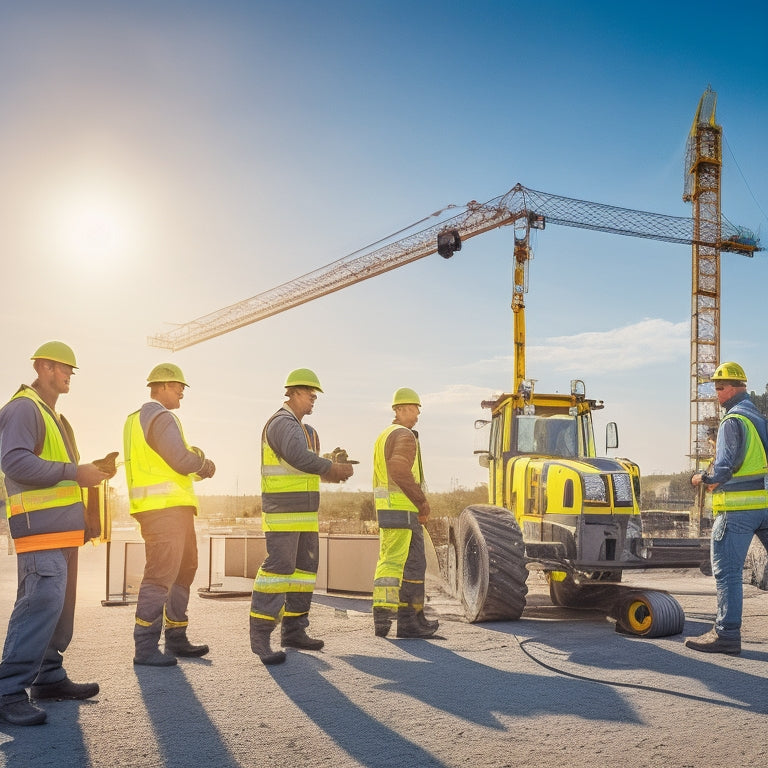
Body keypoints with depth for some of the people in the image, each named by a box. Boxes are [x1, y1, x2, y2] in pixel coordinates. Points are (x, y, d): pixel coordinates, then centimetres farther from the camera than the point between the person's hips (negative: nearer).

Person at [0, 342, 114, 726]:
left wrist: (88, 472, 14)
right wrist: (74, 472, -19)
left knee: (60, 605, 12)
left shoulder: (53, 415, 24)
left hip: (63, 528, 11)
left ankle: (49, 677, 20)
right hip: (40, 526, -11)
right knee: (41, 603, -17)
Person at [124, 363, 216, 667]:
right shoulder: (161, 417, -11)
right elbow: (183, 460, -18)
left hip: (172, 508, 11)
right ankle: (145, 647, -4)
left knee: (184, 570, 16)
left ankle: (176, 638, 22)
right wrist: (206, 465, 1)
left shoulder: (137, 418, 20)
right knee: (161, 575, -8)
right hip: (165, 507, -11)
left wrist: (196, 462, 14)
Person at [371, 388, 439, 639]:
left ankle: (382, 617, 7)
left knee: (389, 562, 10)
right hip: (403, 510, -10)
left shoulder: (384, 437, 20)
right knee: (413, 564, -3)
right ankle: (410, 621, 1)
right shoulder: (405, 436, -12)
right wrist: (423, 502, -17)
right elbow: (400, 472, -27)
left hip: (385, 510, 10)